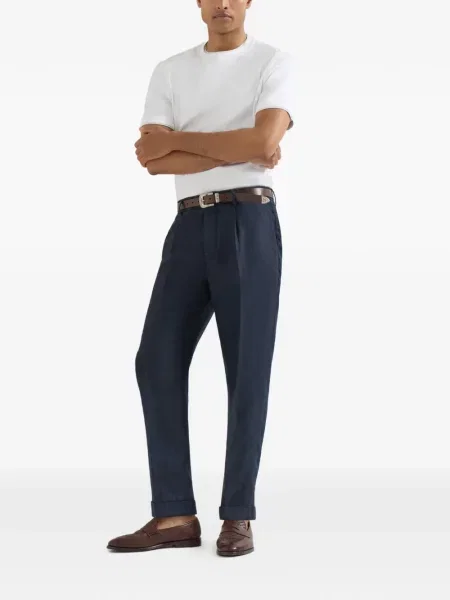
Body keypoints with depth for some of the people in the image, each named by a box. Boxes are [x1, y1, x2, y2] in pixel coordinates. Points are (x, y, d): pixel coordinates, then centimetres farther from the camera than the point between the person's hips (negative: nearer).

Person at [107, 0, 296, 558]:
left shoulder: (275, 62, 5)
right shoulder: (170, 71, 15)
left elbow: (265, 141, -12)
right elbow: (154, 160, 1)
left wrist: (177, 139, -4)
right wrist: (237, 150, -8)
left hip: (250, 222, -4)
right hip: (190, 225, 4)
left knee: (247, 367, -2)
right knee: (158, 358, -4)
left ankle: (238, 516, 5)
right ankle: (174, 514, 1)